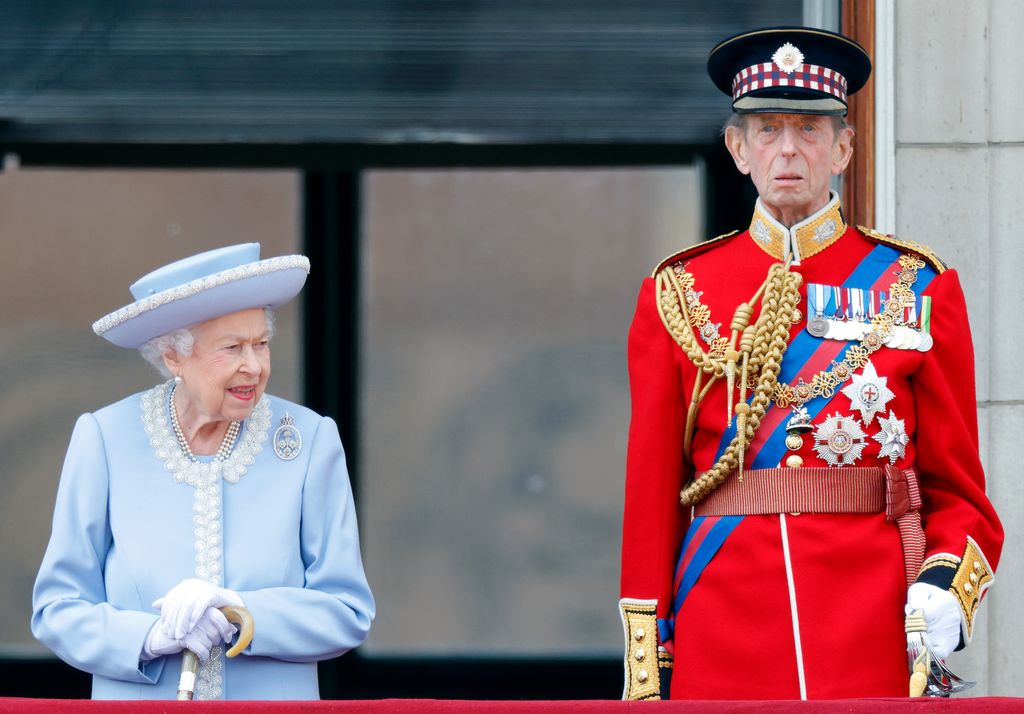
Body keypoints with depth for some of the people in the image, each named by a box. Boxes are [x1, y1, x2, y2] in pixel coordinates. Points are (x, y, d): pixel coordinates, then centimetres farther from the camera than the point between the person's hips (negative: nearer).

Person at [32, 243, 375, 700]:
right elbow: (56, 610, 3)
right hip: (135, 701, -1)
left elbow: (349, 615, 3)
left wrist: (239, 613, -12)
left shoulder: (310, 440, 1)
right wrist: (152, 637, -14)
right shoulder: (104, 440, 1)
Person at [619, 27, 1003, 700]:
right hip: (723, 652, 1)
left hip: (876, 654, 0)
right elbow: (651, 492, 8)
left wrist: (945, 587, -12)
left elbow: (957, 487, 9)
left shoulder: (919, 289, 8)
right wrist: (647, 678, 2)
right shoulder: (676, 296, 9)